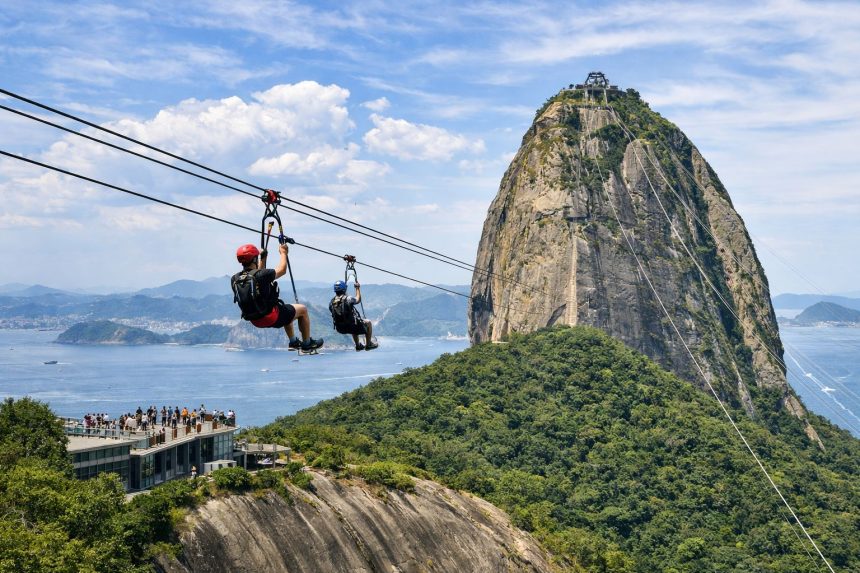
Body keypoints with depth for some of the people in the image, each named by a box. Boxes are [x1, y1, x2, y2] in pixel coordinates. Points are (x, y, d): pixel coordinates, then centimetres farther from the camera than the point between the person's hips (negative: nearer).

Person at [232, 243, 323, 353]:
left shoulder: (234, 280, -4)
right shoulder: (260, 275, -24)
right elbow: (282, 270, -7)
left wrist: (262, 259, 22)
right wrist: (283, 253, 9)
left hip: (255, 321, 8)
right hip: (272, 318, -8)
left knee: (286, 310, 34)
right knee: (303, 309, 15)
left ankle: (294, 342, 40)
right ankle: (307, 344, 25)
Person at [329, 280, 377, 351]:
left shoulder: (331, 303, -5)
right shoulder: (348, 299, -20)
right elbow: (358, 299, 1)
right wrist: (358, 288, 15)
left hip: (340, 329, 6)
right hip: (352, 327, -6)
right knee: (368, 323, 22)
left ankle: (358, 346, 44)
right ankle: (368, 345, 29)